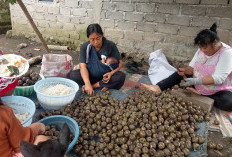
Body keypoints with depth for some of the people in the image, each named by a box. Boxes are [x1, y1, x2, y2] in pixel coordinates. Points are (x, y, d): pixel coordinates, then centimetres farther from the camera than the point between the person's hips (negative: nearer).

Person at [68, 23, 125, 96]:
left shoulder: (110, 45, -13)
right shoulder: (85, 47, -12)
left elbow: (120, 62, -9)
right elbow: (83, 66, -19)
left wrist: (111, 73, -31)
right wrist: (87, 84, -35)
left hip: (105, 76, 0)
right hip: (90, 76, 1)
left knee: (121, 76, -29)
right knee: (72, 75, -24)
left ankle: (94, 85, -19)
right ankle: (103, 85, -22)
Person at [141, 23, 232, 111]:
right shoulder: (202, 49, -4)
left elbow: (218, 78, -30)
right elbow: (193, 67, -5)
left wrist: (196, 81, -39)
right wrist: (186, 70, -28)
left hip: (219, 91, -5)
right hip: (199, 84, 5)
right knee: (181, 73, -10)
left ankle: (200, 94, -18)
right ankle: (157, 88, -25)